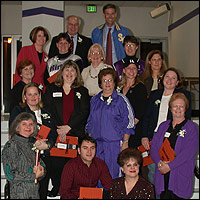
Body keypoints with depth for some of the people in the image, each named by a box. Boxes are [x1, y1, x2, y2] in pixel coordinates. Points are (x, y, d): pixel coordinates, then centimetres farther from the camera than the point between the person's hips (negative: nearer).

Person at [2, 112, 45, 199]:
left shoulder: (31, 144, 10)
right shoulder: (11, 146, -11)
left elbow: (41, 163, 16)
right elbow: (10, 175, -16)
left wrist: (41, 169, -8)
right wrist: (34, 176, -14)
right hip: (19, 194, -6)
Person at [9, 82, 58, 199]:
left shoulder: (46, 113, 18)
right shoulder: (18, 111, 6)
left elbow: (54, 133, 13)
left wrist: (48, 144, -9)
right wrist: (34, 143, -17)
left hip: (44, 157, 4)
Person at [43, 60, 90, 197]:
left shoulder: (82, 91, 12)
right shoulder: (51, 89, 12)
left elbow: (84, 112, 1)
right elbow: (47, 110, 4)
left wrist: (68, 127, -10)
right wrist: (57, 129, -8)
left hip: (75, 134, 0)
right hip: (56, 134, 0)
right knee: (57, 164, -1)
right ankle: (55, 189, 15)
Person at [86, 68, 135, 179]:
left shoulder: (121, 100, -1)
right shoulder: (95, 100, 13)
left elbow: (129, 123, -3)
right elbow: (90, 123, 19)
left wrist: (125, 143, -9)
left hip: (115, 144, -4)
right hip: (97, 144, 4)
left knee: (112, 176, -3)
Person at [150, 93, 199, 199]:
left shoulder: (192, 128, 1)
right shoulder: (163, 126, 16)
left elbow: (189, 151, -11)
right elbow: (153, 147, 9)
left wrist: (170, 166, -17)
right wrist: (159, 162, -10)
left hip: (181, 177, -3)